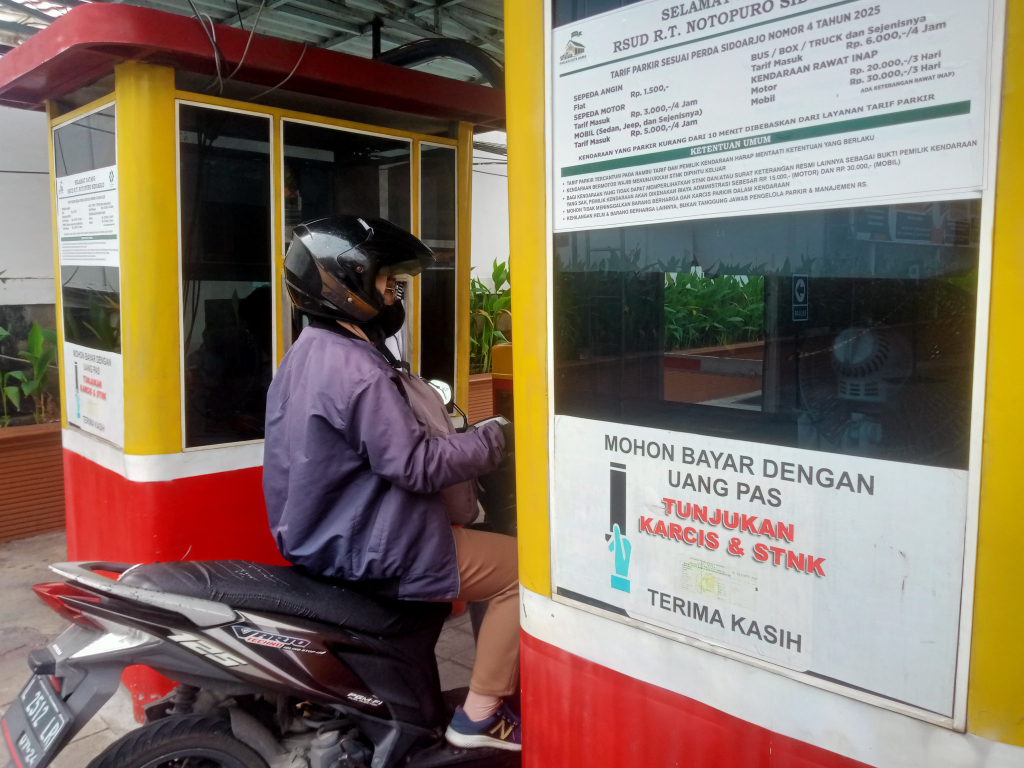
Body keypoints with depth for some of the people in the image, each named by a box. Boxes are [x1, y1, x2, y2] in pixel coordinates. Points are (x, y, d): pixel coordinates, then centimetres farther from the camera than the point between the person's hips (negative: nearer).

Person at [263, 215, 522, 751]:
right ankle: (479, 717, 4)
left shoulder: (305, 354, 8)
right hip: (361, 550, -11)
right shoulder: (359, 372, -24)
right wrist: (495, 440, -15)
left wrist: (446, 424, 17)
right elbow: (418, 465, -27)